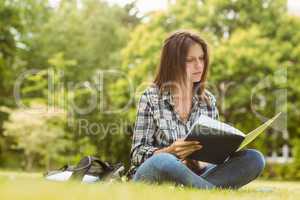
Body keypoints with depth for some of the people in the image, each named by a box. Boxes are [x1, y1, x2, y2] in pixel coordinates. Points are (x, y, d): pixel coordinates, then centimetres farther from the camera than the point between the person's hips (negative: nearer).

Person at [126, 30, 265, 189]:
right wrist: (170, 151, -24)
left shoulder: (208, 100, 11)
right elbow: (137, 153, -4)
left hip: (194, 173, 5)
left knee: (254, 159, -18)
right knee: (163, 162, -41)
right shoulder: (151, 97, -1)